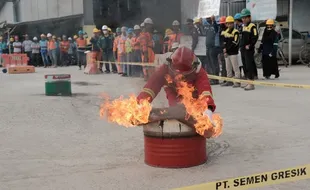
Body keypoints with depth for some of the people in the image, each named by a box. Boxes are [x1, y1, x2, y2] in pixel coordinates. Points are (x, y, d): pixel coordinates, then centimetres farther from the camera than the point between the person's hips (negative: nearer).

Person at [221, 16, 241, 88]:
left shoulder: (235, 32, -8)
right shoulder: (225, 32, 12)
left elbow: (234, 43, -15)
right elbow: (224, 43, 12)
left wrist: (227, 49, -13)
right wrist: (225, 51, -2)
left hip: (233, 53, -7)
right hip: (227, 53, 7)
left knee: (235, 67, -6)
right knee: (228, 68, 13)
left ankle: (237, 81, -3)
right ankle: (229, 81, 22)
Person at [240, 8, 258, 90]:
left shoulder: (252, 26, -10)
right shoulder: (243, 26, 17)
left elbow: (255, 37, -18)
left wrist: (250, 45, -19)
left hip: (249, 50, -9)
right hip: (243, 50, 9)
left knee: (250, 66, -12)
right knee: (246, 66, 13)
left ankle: (251, 84, -13)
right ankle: (248, 82, 21)